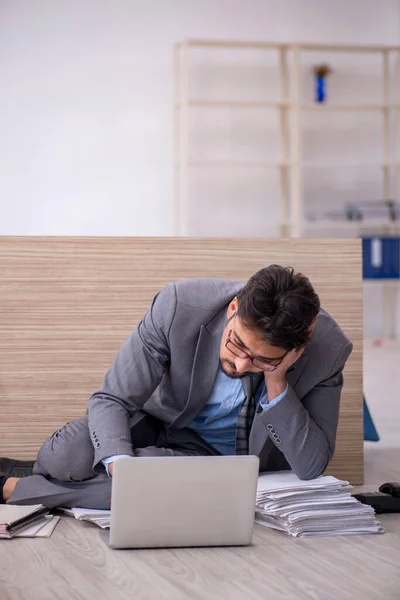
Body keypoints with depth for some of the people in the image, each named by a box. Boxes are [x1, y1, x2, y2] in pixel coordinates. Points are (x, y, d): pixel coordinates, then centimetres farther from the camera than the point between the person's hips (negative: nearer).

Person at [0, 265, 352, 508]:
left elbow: (311, 467, -24)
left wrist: (275, 382, -36)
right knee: (68, 457, -29)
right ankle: (38, 472, 12)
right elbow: (111, 399, -22)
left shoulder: (328, 349, -27)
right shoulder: (180, 305, -28)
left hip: (219, 454, 0)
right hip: (161, 417, 1)